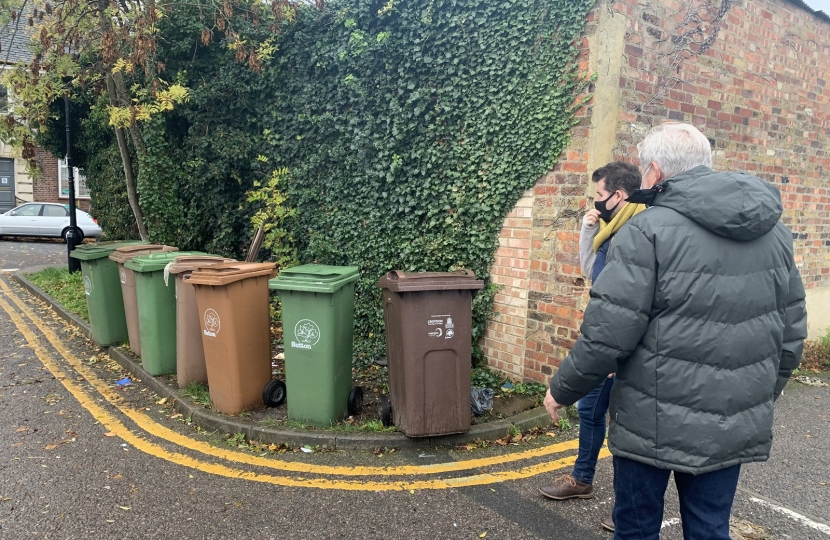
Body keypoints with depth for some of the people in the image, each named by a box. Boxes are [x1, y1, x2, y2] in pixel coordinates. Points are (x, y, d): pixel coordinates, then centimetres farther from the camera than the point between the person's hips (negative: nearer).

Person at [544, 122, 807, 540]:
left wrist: (562, 390, -3)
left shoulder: (647, 230, -15)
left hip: (654, 424, -6)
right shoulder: (774, 232, 6)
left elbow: (608, 332, -18)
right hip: (734, 427, 6)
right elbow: (791, 333, 12)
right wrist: (763, 397, 25)